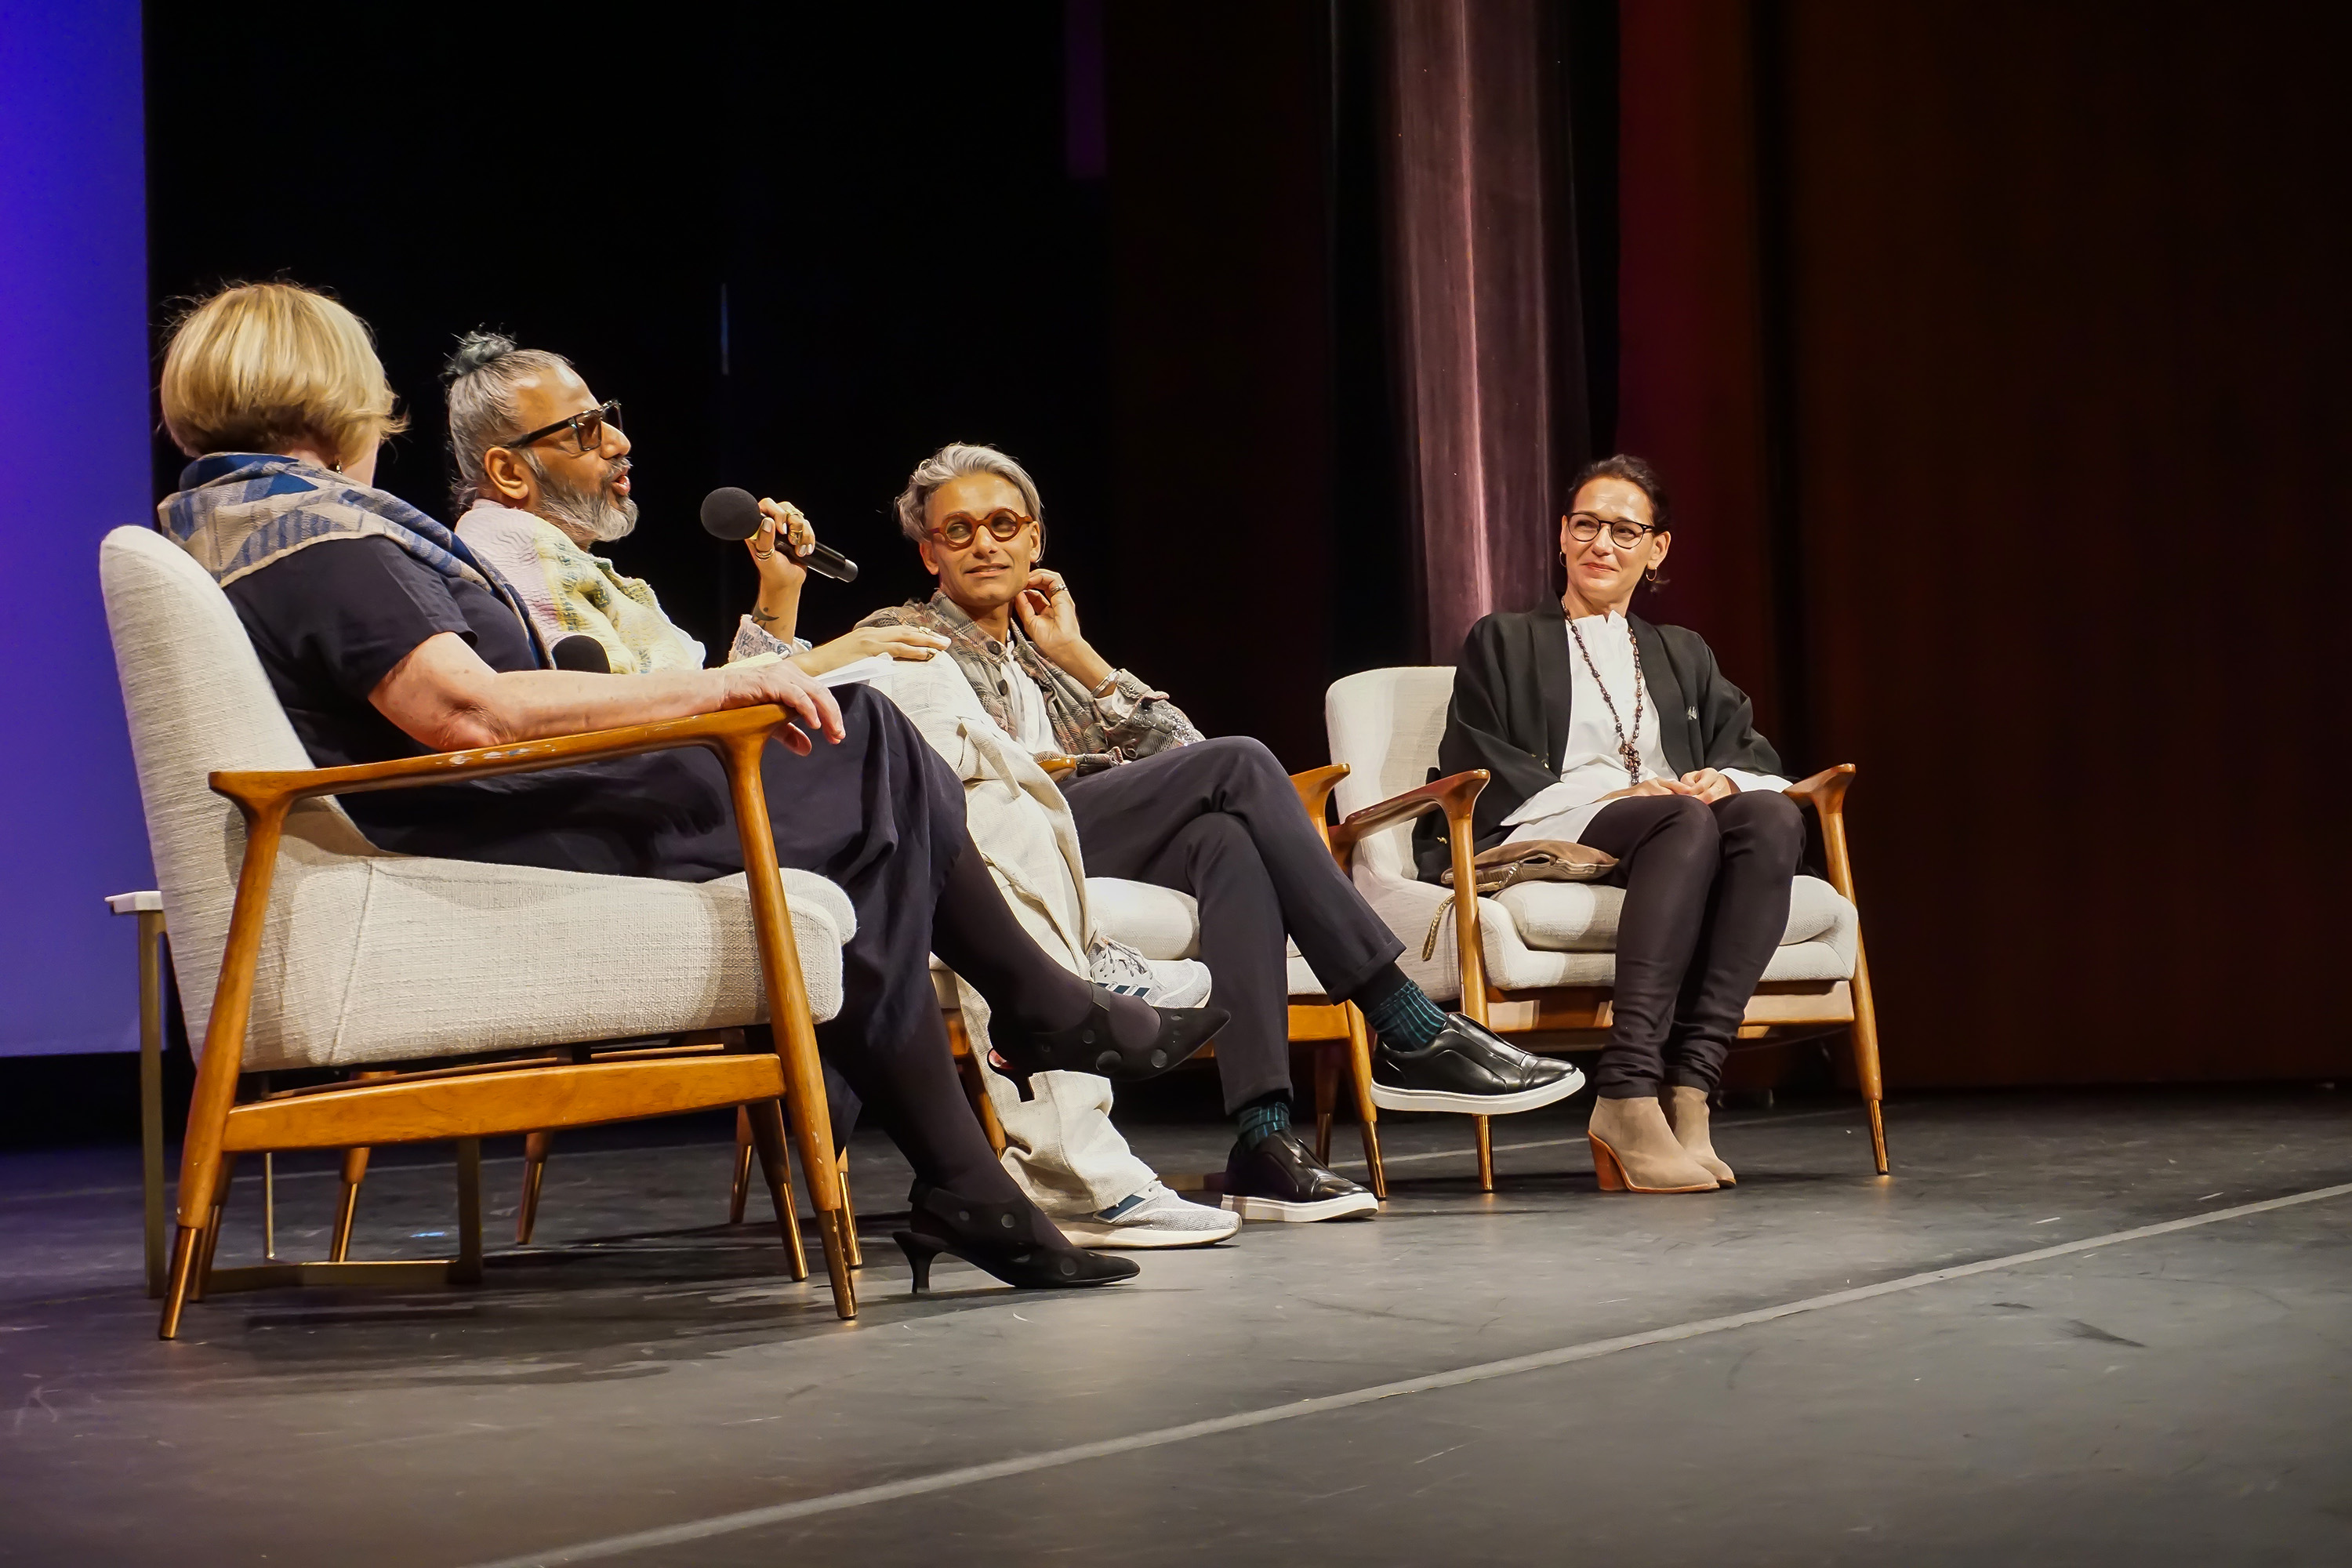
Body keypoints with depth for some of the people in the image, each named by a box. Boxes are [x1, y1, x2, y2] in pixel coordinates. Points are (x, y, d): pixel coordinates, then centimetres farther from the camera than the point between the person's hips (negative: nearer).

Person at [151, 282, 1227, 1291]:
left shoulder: (209, 522, 17)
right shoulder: (314, 539, -15)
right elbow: (465, 710, -25)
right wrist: (705, 687, -20)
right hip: (492, 849, -11)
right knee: (871, 754, -7)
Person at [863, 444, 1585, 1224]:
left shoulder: (1041, 643, 32)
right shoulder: (899, 636, 16)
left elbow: (1174, 743, 19)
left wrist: (1076, 655, 14)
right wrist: (1059, 768, -9)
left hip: (1093, 844, 5)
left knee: (1226, 839, -30)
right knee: (1237, 762, -22)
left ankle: (1264, 1139, -40)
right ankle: (1412, 1033, -25)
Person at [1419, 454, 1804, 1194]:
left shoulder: (1682, 654, 32)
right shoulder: (1503, 643, 20)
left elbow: (1752, 749, 18)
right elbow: (1478, 774, 4)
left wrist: (1726, 778, -8)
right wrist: (1610, 794, -10)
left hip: (1684, 828, 4)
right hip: (1545, 841, -4)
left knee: (1772, 816, -31)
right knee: (1684, 821, -37)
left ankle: (1688, 1087, -41)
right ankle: (1626, 1099, -47)